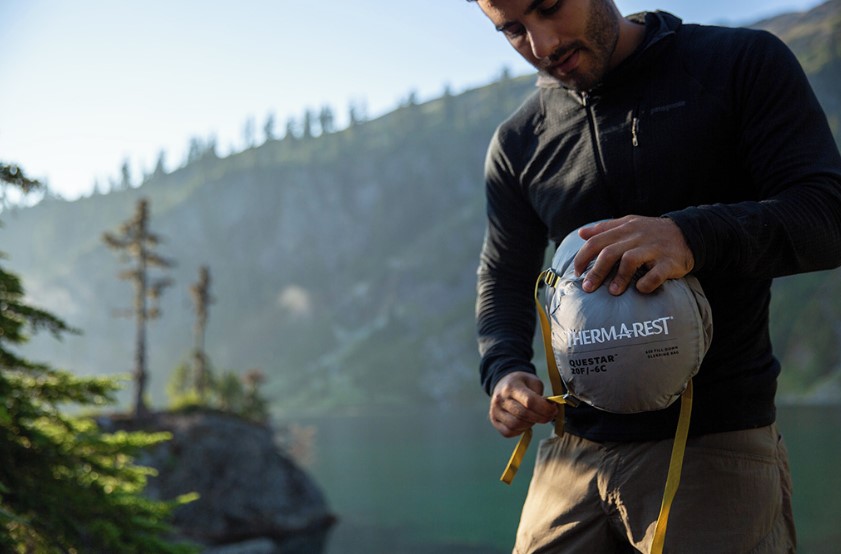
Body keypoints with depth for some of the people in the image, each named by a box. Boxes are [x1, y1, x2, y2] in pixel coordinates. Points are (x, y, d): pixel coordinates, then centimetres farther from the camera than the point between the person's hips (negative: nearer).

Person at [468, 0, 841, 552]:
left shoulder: (744, 63, -2)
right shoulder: (519, 144, 10)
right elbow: (504, 282, 15)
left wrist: (696, 236, -29)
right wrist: (505, 371, -6)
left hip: (715, 443, -3)